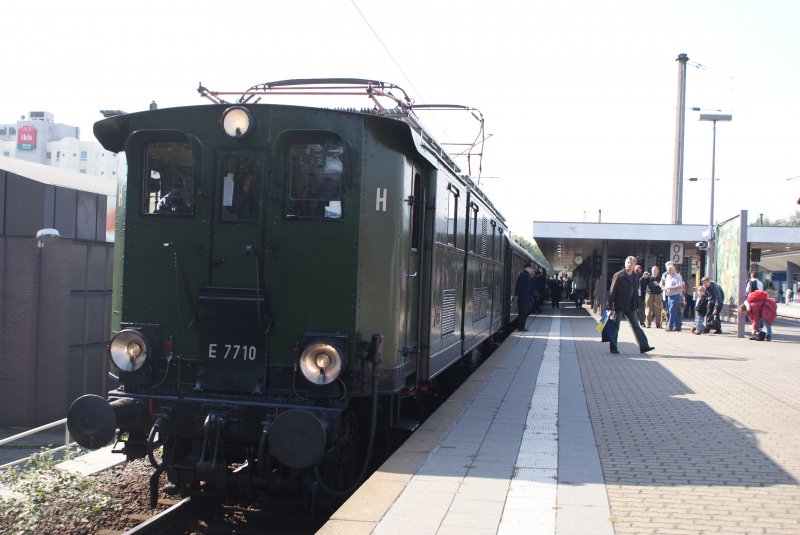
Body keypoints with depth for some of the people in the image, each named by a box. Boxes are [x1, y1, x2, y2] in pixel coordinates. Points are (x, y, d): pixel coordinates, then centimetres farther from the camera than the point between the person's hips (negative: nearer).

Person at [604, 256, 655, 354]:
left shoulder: (634, 277, 10)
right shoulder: (618, 275, -8)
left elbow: (636, 291, 15)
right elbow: (612, 291, -10)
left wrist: (636, 305, 10)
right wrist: (610, 305, -14)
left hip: (630, 306, 6)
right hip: (619, 306, -6)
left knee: (636, 326, 6)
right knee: (615, 327, 3)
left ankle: (644, 346, 8)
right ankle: (613, 347, 11)